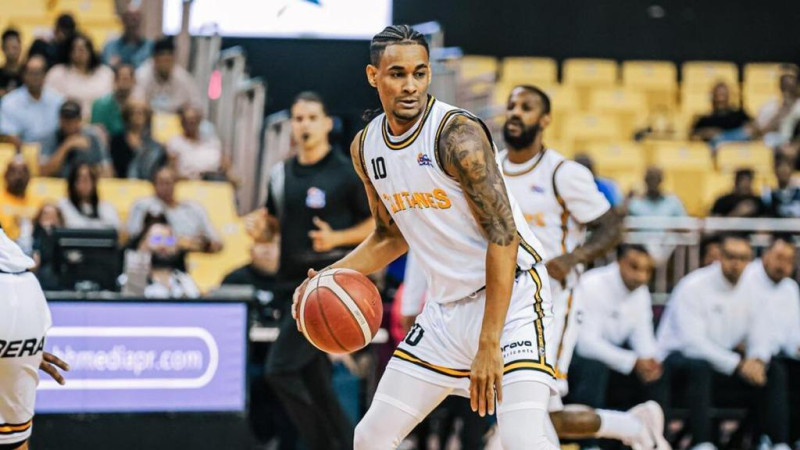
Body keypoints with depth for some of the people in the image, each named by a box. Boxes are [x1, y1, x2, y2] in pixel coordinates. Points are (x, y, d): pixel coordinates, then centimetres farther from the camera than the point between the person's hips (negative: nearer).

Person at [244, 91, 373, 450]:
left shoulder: (346, 173, -5)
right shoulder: (281, 174, 12)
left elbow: (377, 223, -2)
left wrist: (337, 238, -17)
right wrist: (261, 229, 0)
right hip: (290, 283, 7)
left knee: (280, 368, -17)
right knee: (313, 379, 8)